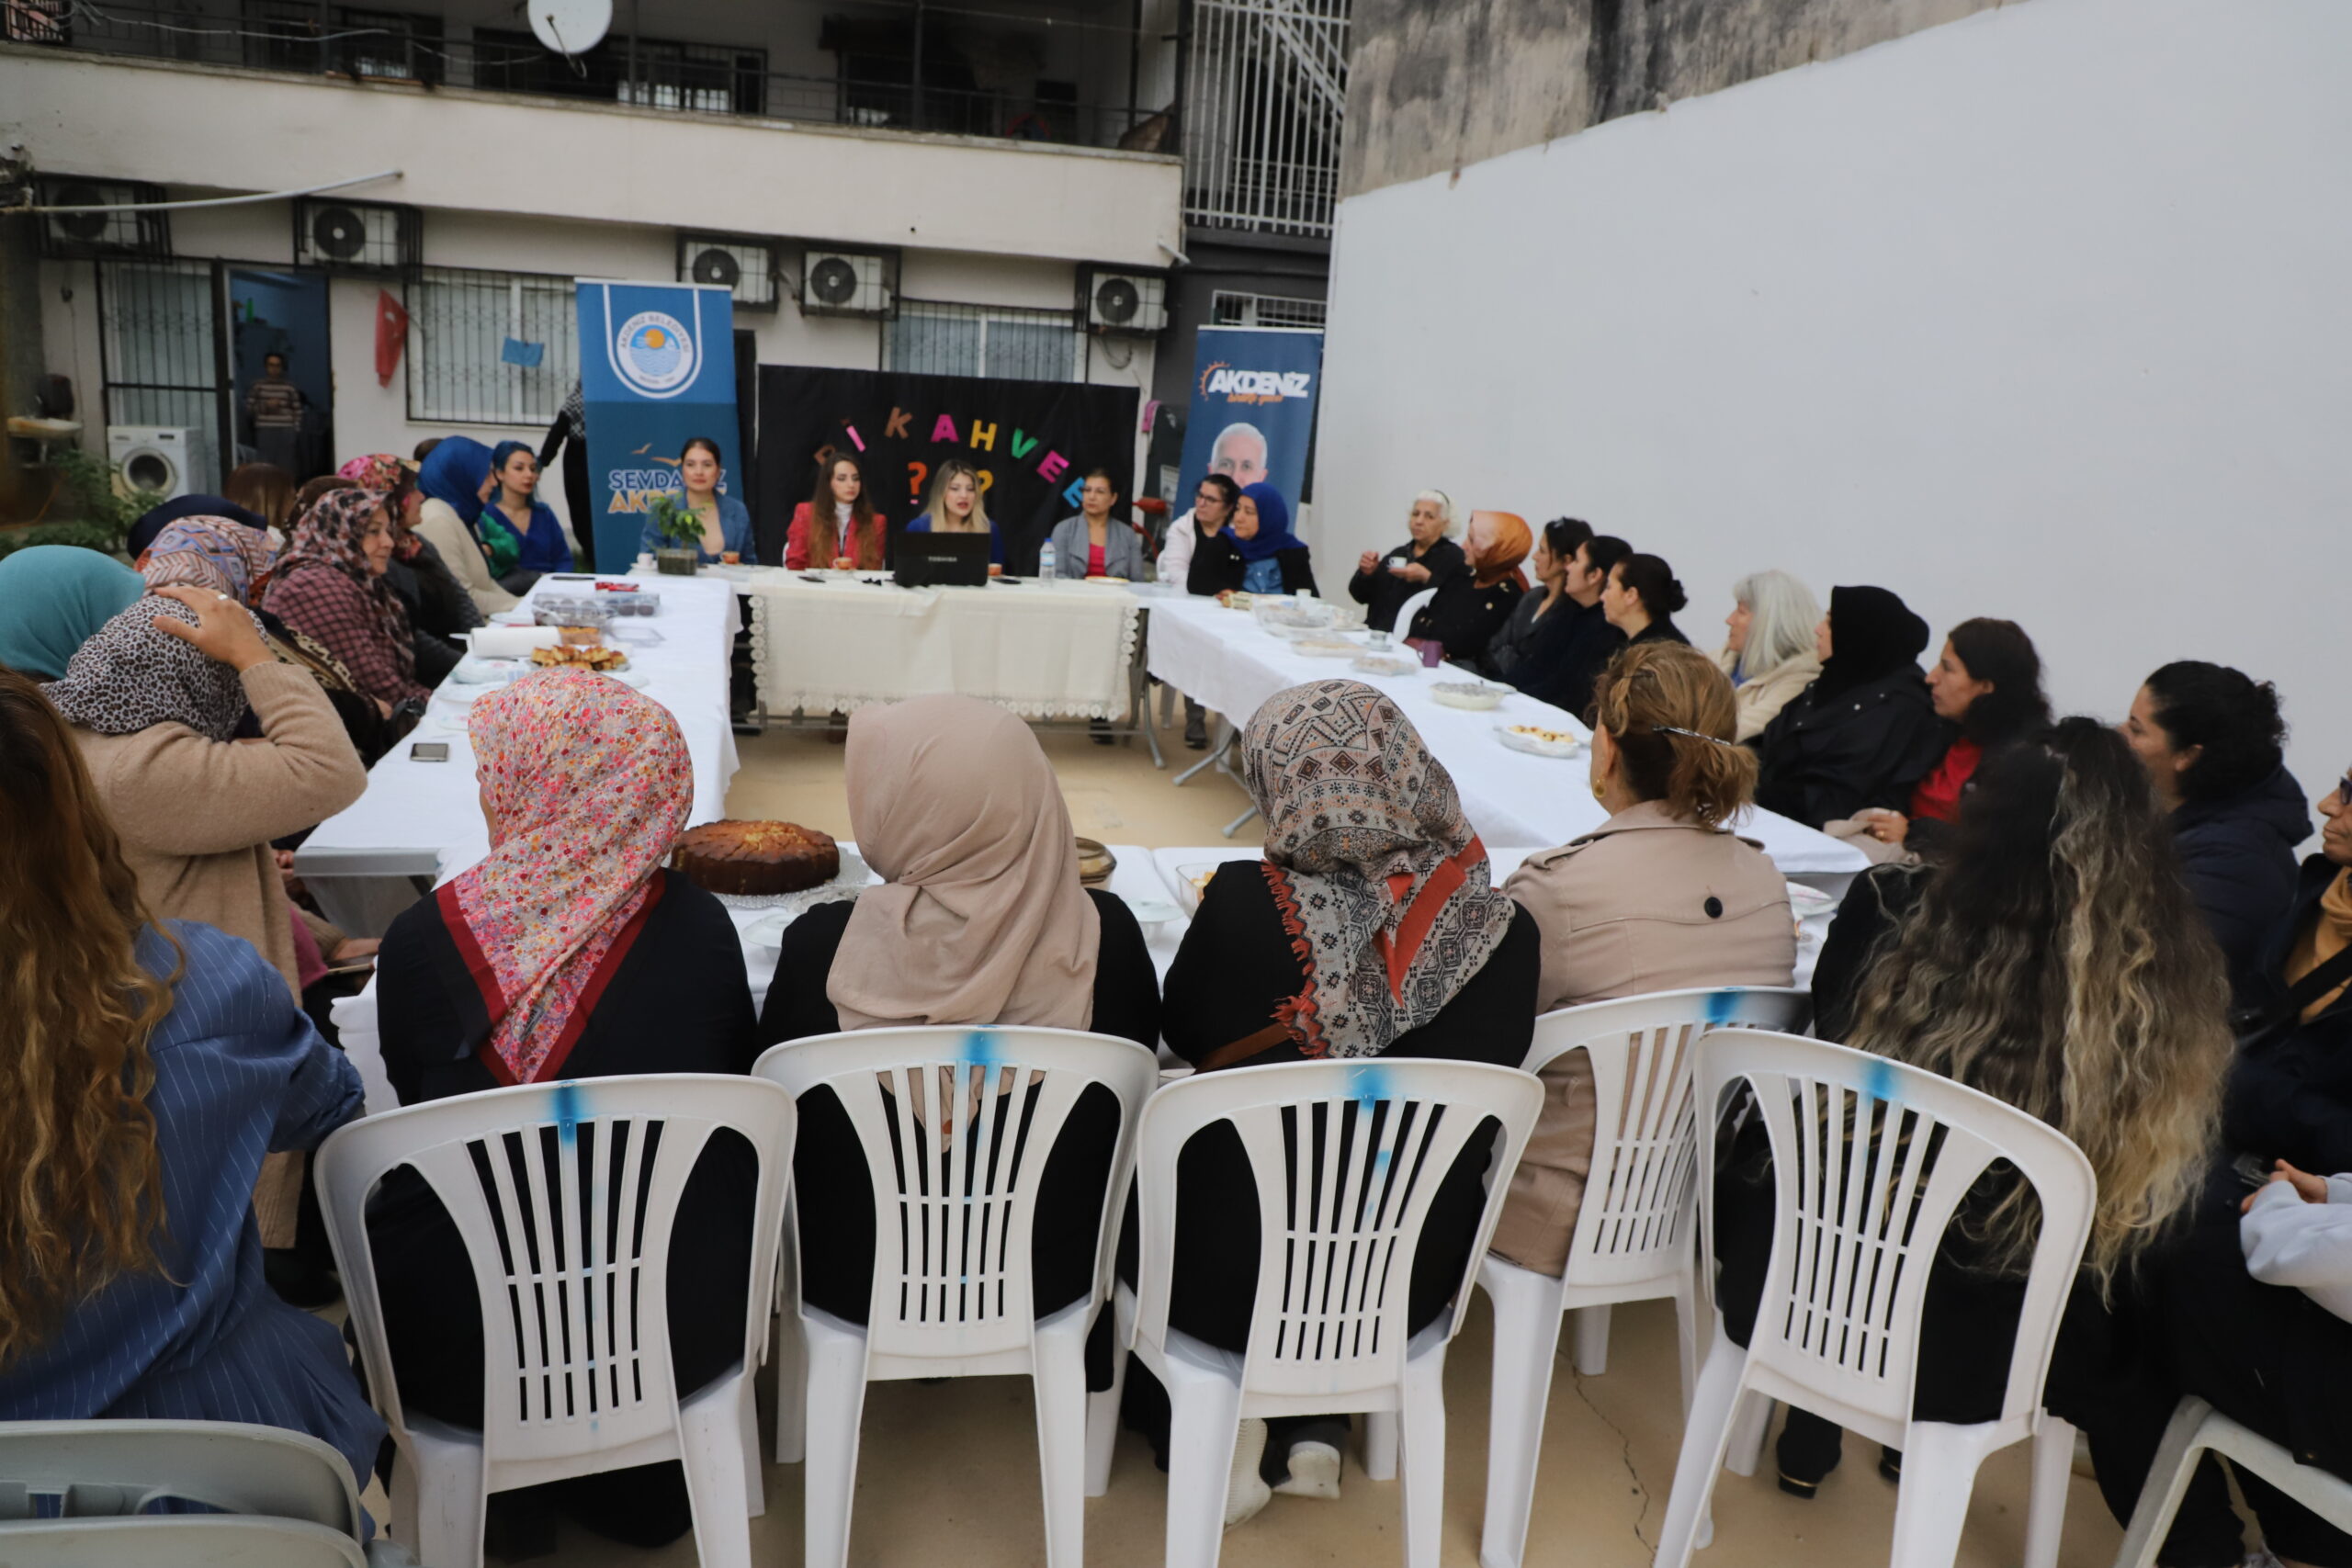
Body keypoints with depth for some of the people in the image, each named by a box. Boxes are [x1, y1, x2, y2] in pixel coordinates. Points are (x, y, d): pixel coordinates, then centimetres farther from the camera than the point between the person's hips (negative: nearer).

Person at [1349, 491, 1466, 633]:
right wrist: (1366, 573, -2)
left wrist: (1426, 578, -22)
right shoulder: (1398, 554, 19)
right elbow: (1361, 596, 18)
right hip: (1375, 633, 6)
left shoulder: (1453, 556, 1)